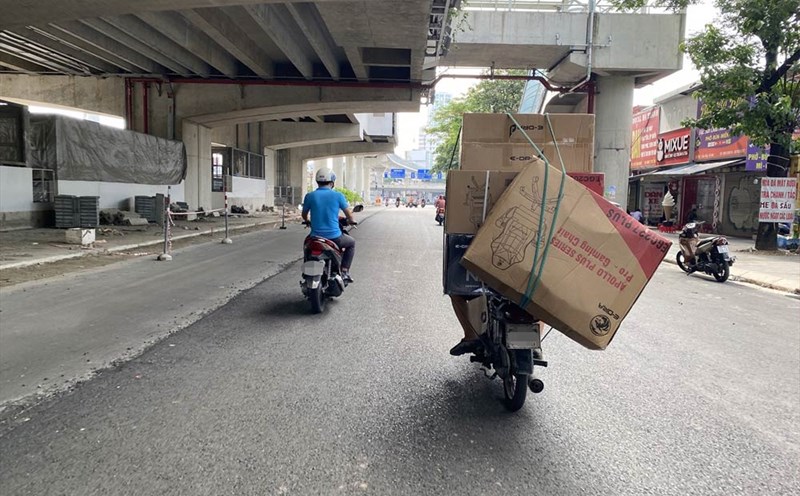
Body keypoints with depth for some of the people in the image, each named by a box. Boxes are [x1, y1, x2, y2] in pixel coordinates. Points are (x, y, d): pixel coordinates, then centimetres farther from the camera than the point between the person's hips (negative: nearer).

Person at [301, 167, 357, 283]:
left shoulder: (310, 196, -1)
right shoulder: (337, 195, -5)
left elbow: (304, 215, 14)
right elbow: (350, 216, 1)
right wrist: (351, 221, 26)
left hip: (316, 237, 2)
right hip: (334, 237, -2)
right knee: (351, 243, 28)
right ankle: (344, 271, 17)